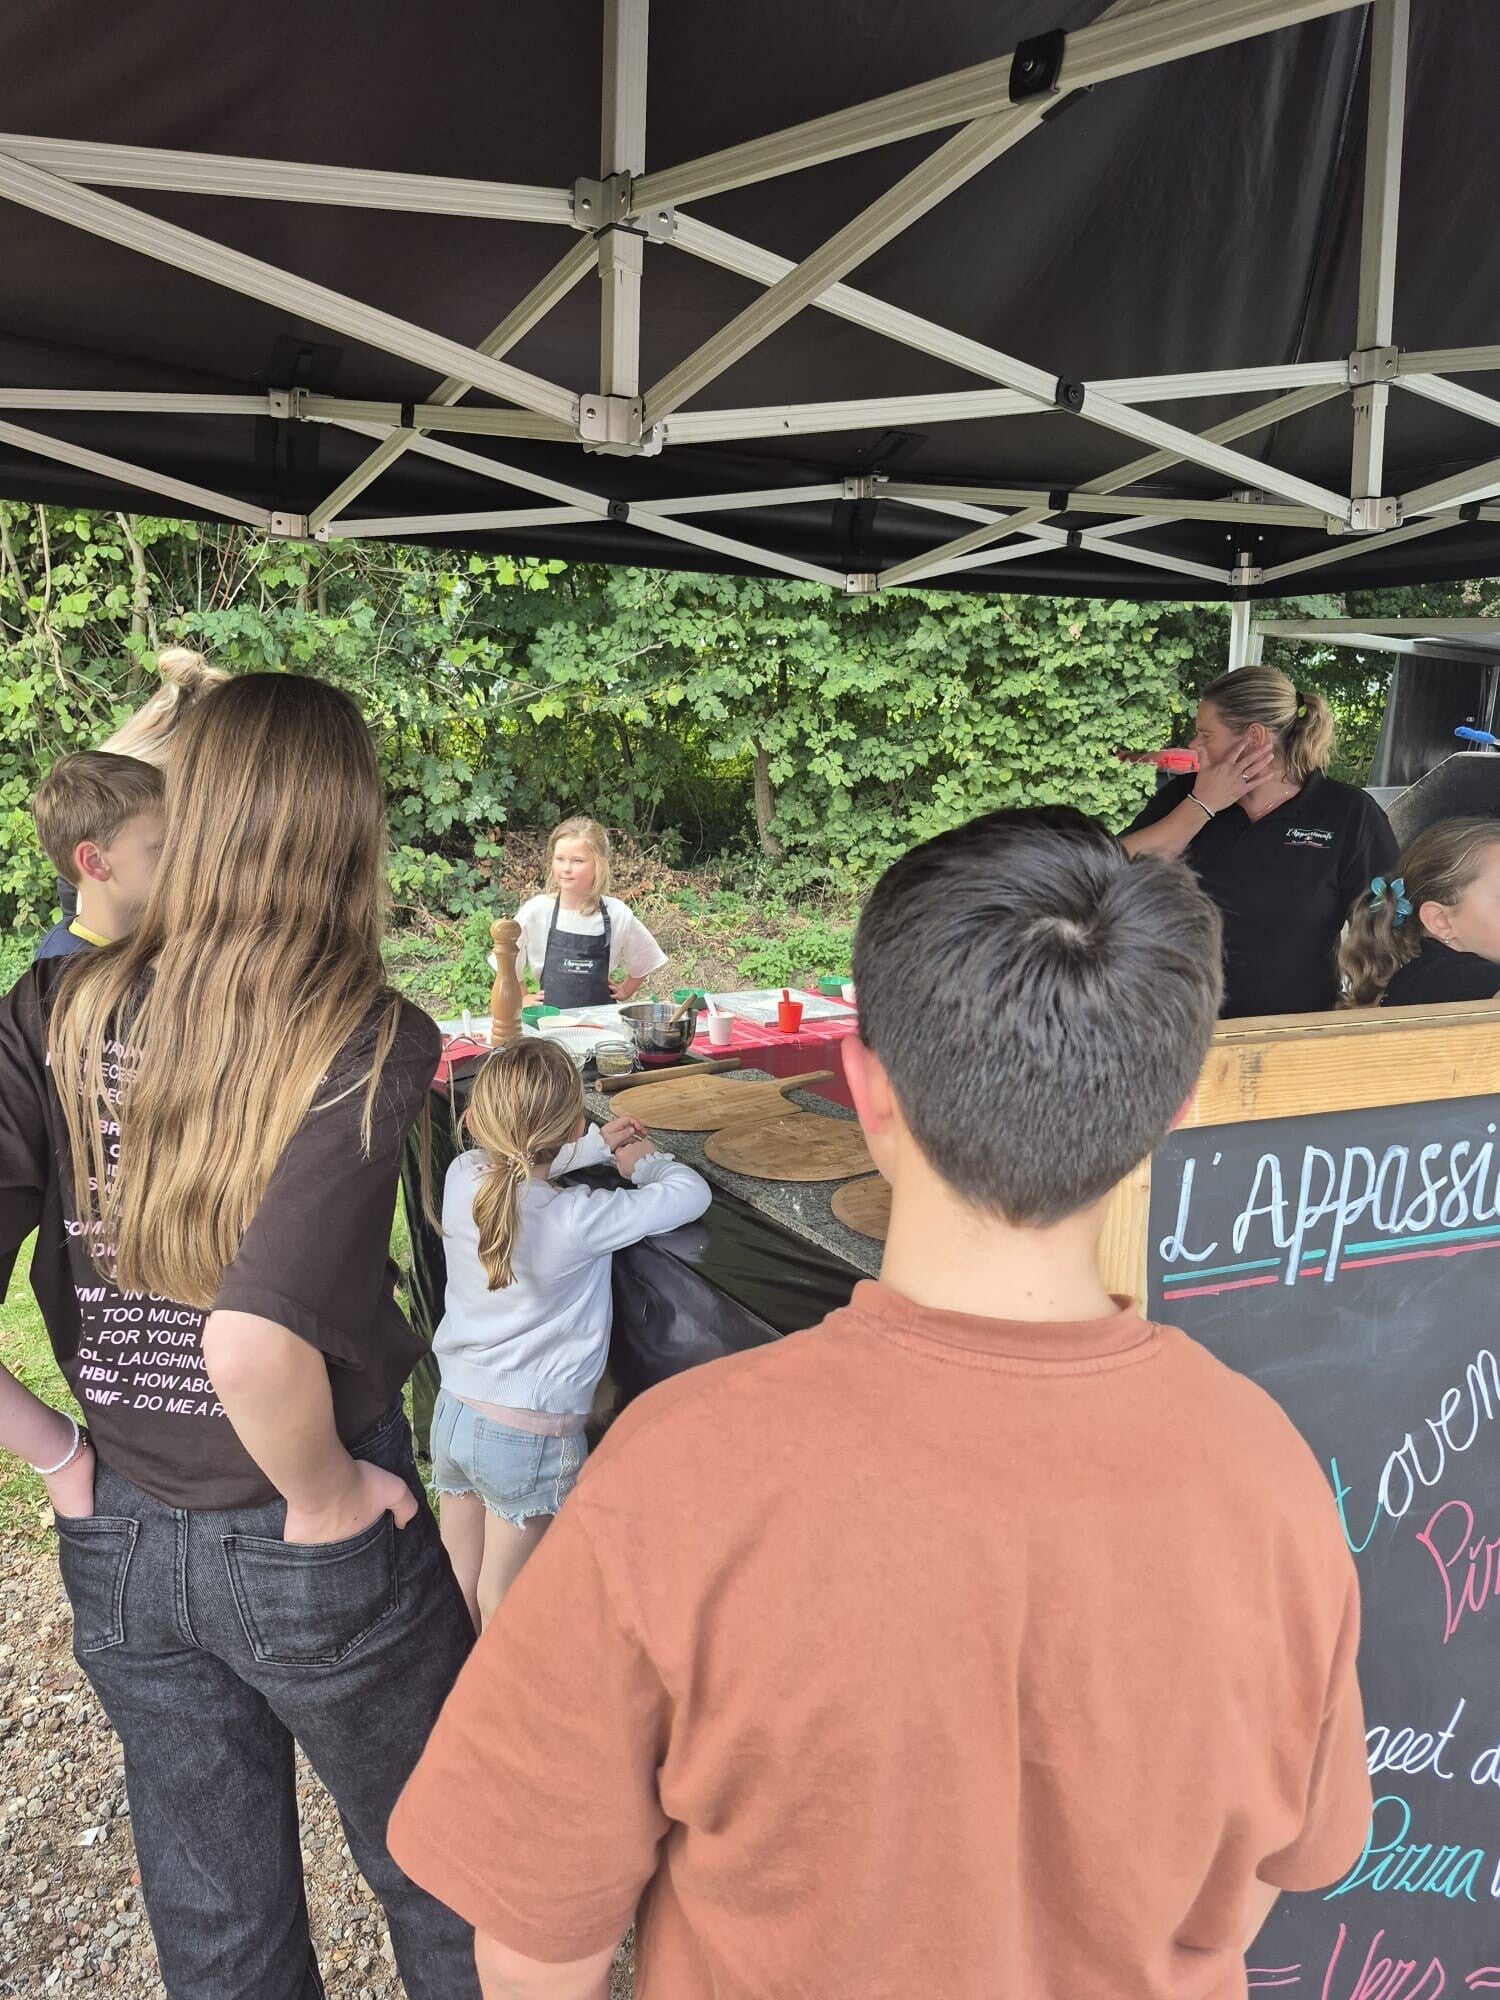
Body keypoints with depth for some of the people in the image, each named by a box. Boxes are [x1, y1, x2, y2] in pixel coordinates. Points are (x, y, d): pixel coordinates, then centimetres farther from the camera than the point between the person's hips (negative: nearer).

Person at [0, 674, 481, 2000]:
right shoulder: (372, 1043, -23)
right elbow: (258, 1342, -33)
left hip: (118, 1546, 5)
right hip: (308, 1553, -4)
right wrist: (324, 1503, -15)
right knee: (439, 1885, 24)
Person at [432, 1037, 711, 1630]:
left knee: (458, 1585, 23)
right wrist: (644, 1159, 3)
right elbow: (691, 1192, -16)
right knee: (502, 1602, 16)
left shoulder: (461, 1178, -11)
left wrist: (598, 1145, 10)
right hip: (532, 1435, -5)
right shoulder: (577, 1219, -26)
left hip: (453, 1411, 5)